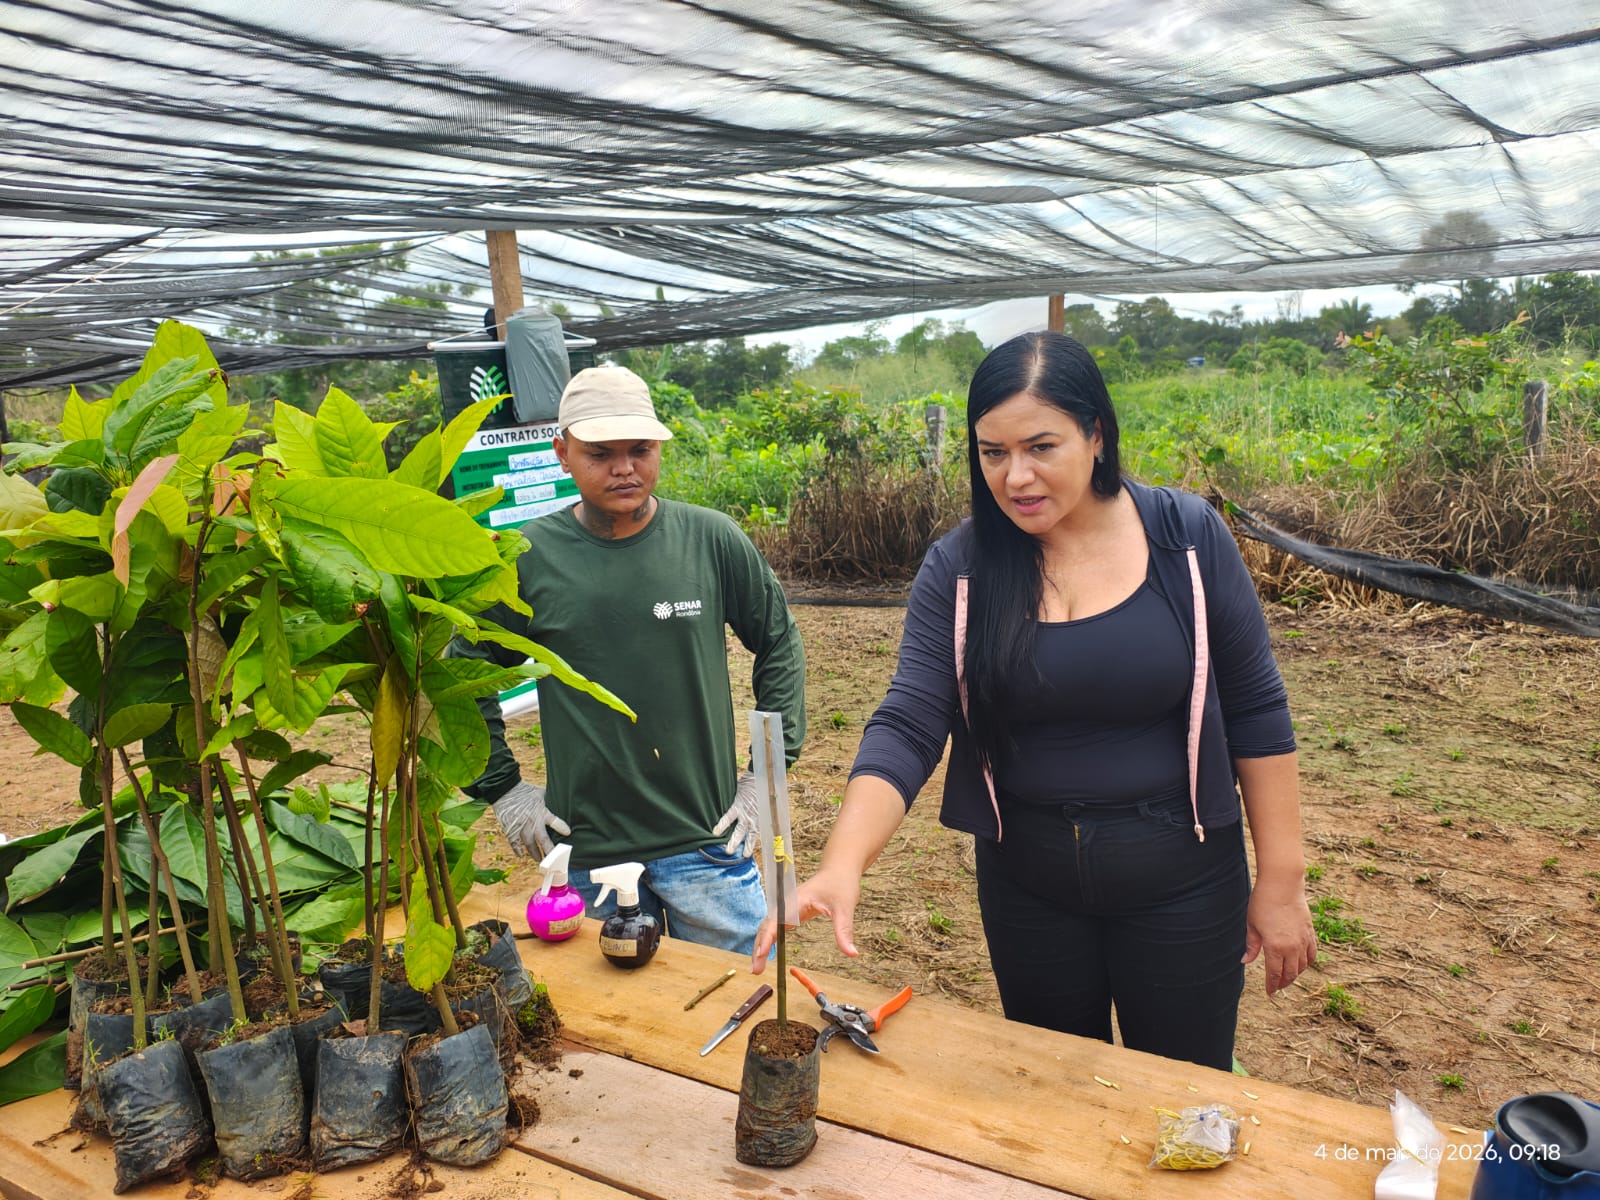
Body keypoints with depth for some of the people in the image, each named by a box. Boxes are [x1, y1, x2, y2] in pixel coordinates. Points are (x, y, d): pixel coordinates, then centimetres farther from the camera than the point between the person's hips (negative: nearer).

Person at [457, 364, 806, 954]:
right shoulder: (528, 558, -4)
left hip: (708, 844, 0)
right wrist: (502, 789, 4)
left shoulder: (712, 540, -4)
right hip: (587, 854, 1)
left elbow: (779, 643, 7)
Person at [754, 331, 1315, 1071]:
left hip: (1180, 877, -1)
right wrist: (841, 867, -31)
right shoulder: (958, 567, -10)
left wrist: (1280, 878, -4)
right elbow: (906, 729, -16)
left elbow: (1254, 710, -5)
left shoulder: (1187, 536, -11)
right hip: (1026, 881, 1)